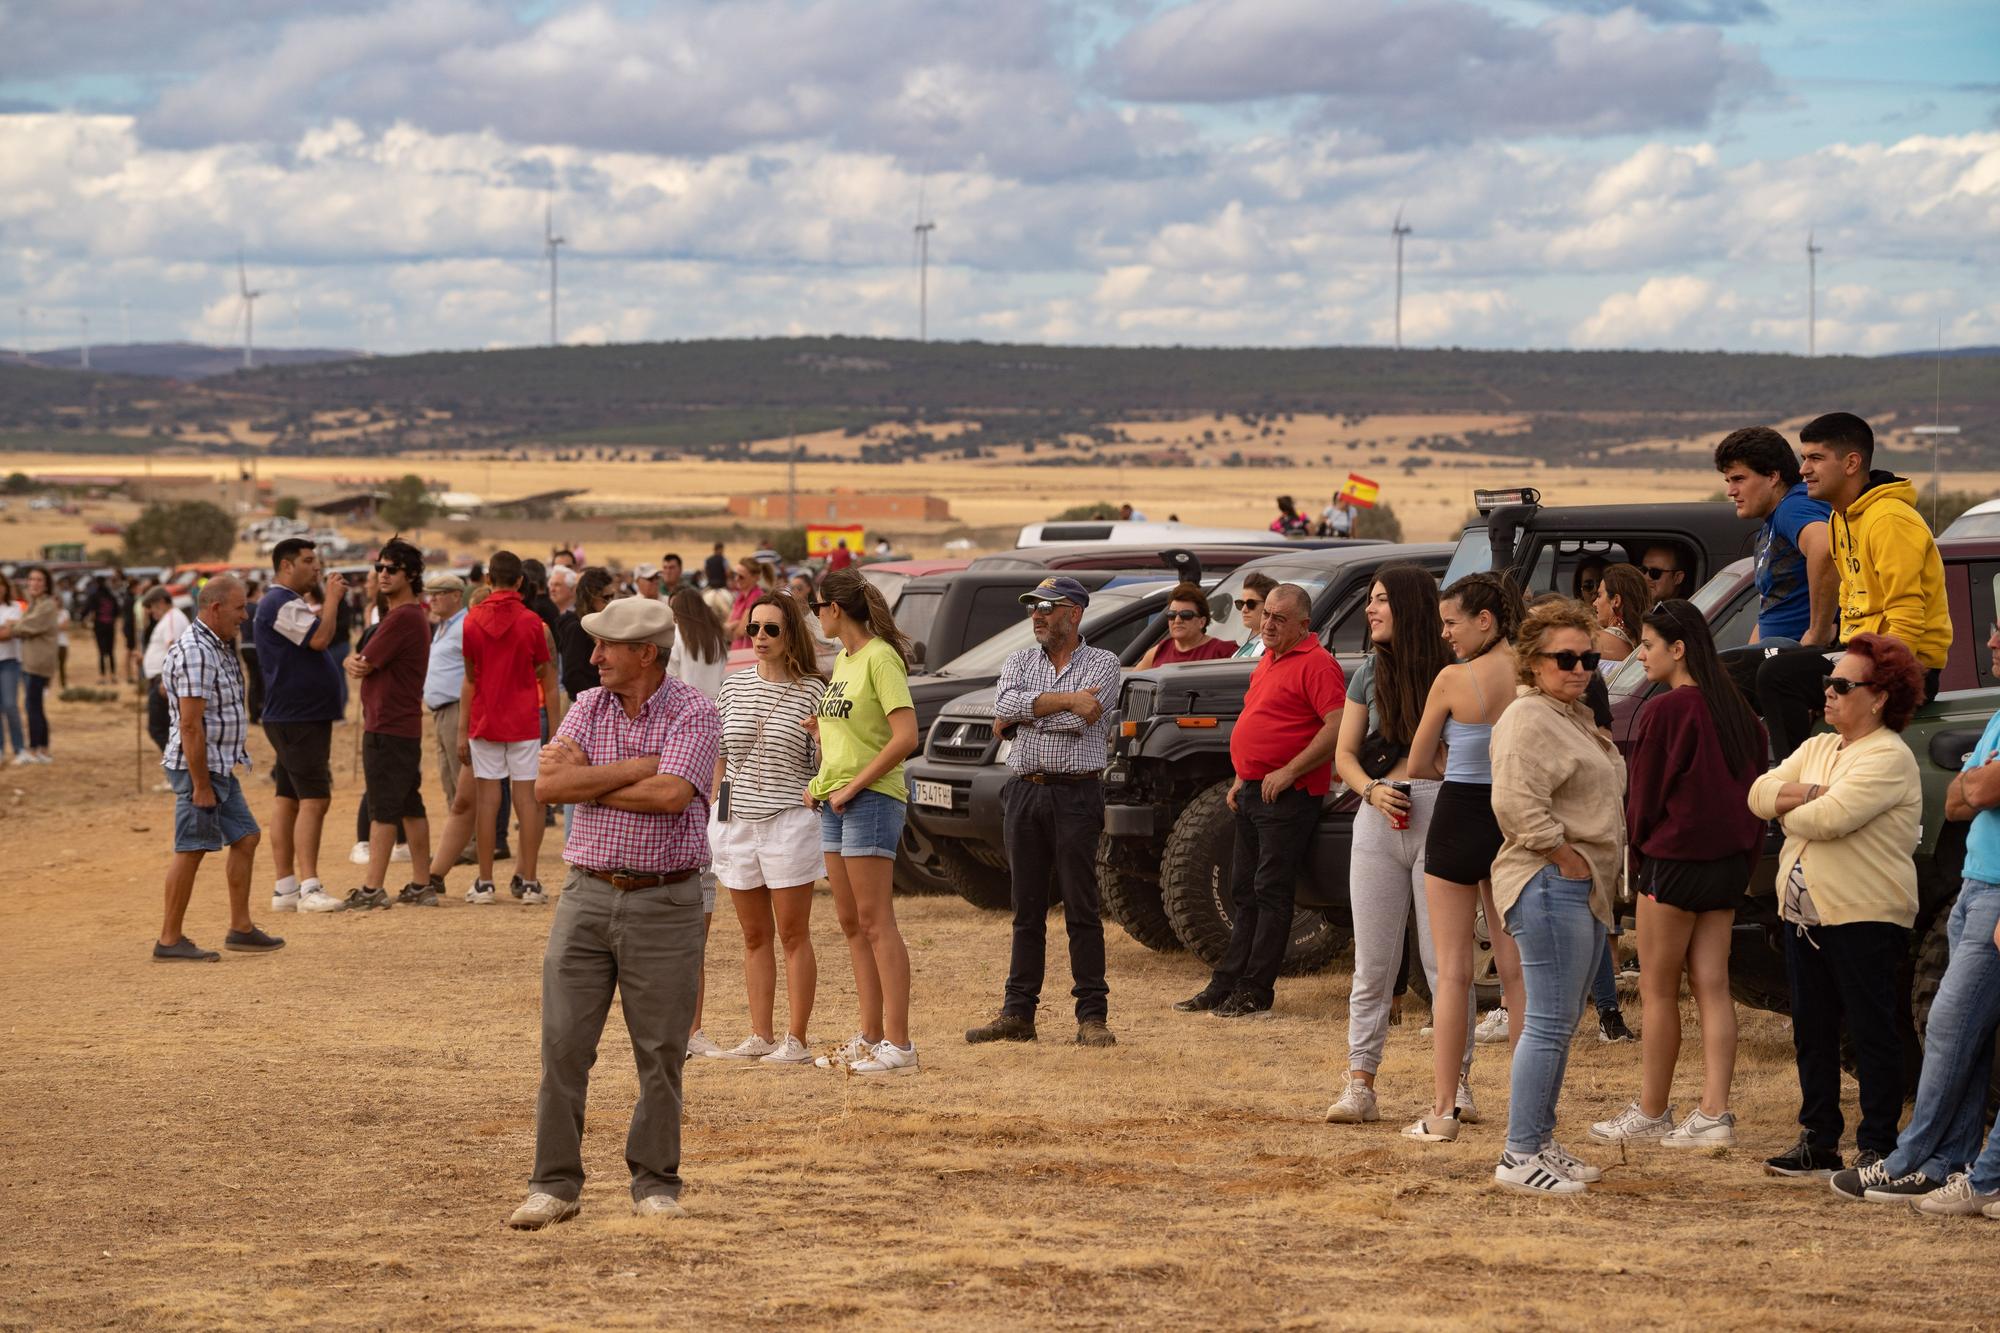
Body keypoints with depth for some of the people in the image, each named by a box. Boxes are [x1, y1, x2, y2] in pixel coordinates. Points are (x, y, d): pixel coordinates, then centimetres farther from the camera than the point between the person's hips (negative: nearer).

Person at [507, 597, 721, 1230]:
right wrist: (637, 766, -12)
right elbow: (546, 785, -6)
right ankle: (554, 1184, 7)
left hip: (665, 904, -3)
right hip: (587, 895, 3)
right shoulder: (588, 707, 8)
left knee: (661, 1053, 3)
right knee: (563, 1045, 0)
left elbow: (670, 796, -21)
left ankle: (655, 1184, 16)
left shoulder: (693, 714, -6)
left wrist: (587, 783, -10)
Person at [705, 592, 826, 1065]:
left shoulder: (811, 691, -5)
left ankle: (796, 1040, 3)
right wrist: (714, 812, 11)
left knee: (793, 934, 0)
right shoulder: (733, 688, 8)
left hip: (789, 822, -5)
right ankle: (761, 1036, 16)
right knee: (754, 936, 10)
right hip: (735, 822, 5)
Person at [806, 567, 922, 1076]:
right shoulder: (843, 661, 17)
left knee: (875, 922, -10)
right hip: (834, 802, 9)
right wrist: (821, 781, 8)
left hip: (871, 799, -9)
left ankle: (898, 1043, -10)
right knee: (851, 924, 10)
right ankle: (870, 1037, 15)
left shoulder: (880, 658, -12)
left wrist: (852, 787, -17)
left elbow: (905, 737, -20)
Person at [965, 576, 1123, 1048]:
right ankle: (1018, 1013, 11)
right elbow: (1005, 707, -8)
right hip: (1024, 793, 4)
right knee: (1027, 910, 7)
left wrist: (1023, 715, -4)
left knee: (1082, 909, -3)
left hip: (1077, 794, -4)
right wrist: (1067, 700, -12)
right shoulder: (1019, 662, 14)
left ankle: (1092, 1015, 0)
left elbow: (1082, 719, -14)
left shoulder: (1102, 663, 2)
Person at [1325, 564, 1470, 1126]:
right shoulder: (1369, 674, 13)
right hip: (1379, 821, 4)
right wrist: (1372, 790, -6)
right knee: (1372, 964, 5)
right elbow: (1344, 754, 13)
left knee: (1445, 961, -2)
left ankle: (1458, 1083, 7)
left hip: (1440, 816, -4)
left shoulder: (1452, 672, -1)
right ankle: (1359, 1085, 8)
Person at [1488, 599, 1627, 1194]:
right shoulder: (1528, 720, -13)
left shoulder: (1576, 717, 19)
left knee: (1561, 1024, 13)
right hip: (1549, 886, -10)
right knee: (1550, 1023, -11)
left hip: (1587, 889, 10)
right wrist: (1565, 856, -17)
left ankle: (1540, 1142, 20)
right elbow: (1516, 803, -24)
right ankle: (1519, 1157, -9)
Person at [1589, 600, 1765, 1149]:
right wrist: (1746, 852, 15)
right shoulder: (1734, 708, 7)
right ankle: (1715, 1114, 2)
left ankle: (1652, 1113, 12)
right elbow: (1751, 786, 12)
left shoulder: (1664, 712, -15)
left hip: (1675, 859, -7)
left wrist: (1639, 845, 6)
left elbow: (1644, 793, -9)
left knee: (1658, 990, 4)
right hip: (1728, 860, 7)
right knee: (1712, 986, 6)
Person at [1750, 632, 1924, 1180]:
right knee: (1812, 1031, 12)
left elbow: (1829, 819, -23)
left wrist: (1790, 811, -2)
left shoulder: (1889, 758, -12)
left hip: (1863, 918, -9)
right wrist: (1810, 794, -12)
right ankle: (1818, 1140, 20)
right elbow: (1760, 794, 5)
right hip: (1804, 912, 9)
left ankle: (1877, 1148, 3)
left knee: (1871, 1032, -2)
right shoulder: (1817, 749, 16)